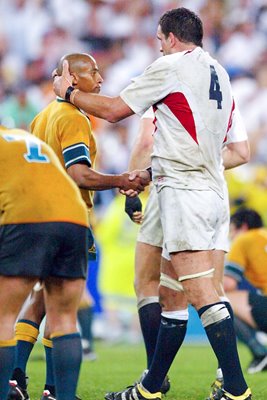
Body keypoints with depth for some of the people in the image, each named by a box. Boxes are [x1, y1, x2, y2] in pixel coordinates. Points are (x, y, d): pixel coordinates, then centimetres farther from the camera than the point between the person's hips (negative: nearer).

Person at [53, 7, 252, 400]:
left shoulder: (172, 65, -6)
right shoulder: (218, 73, 19)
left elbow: (114, 109, -4)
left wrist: (68, 92, 13)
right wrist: (150, 173, 31)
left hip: (185, 191, -9)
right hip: (210, 188, 9)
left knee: (201, 292, -14)